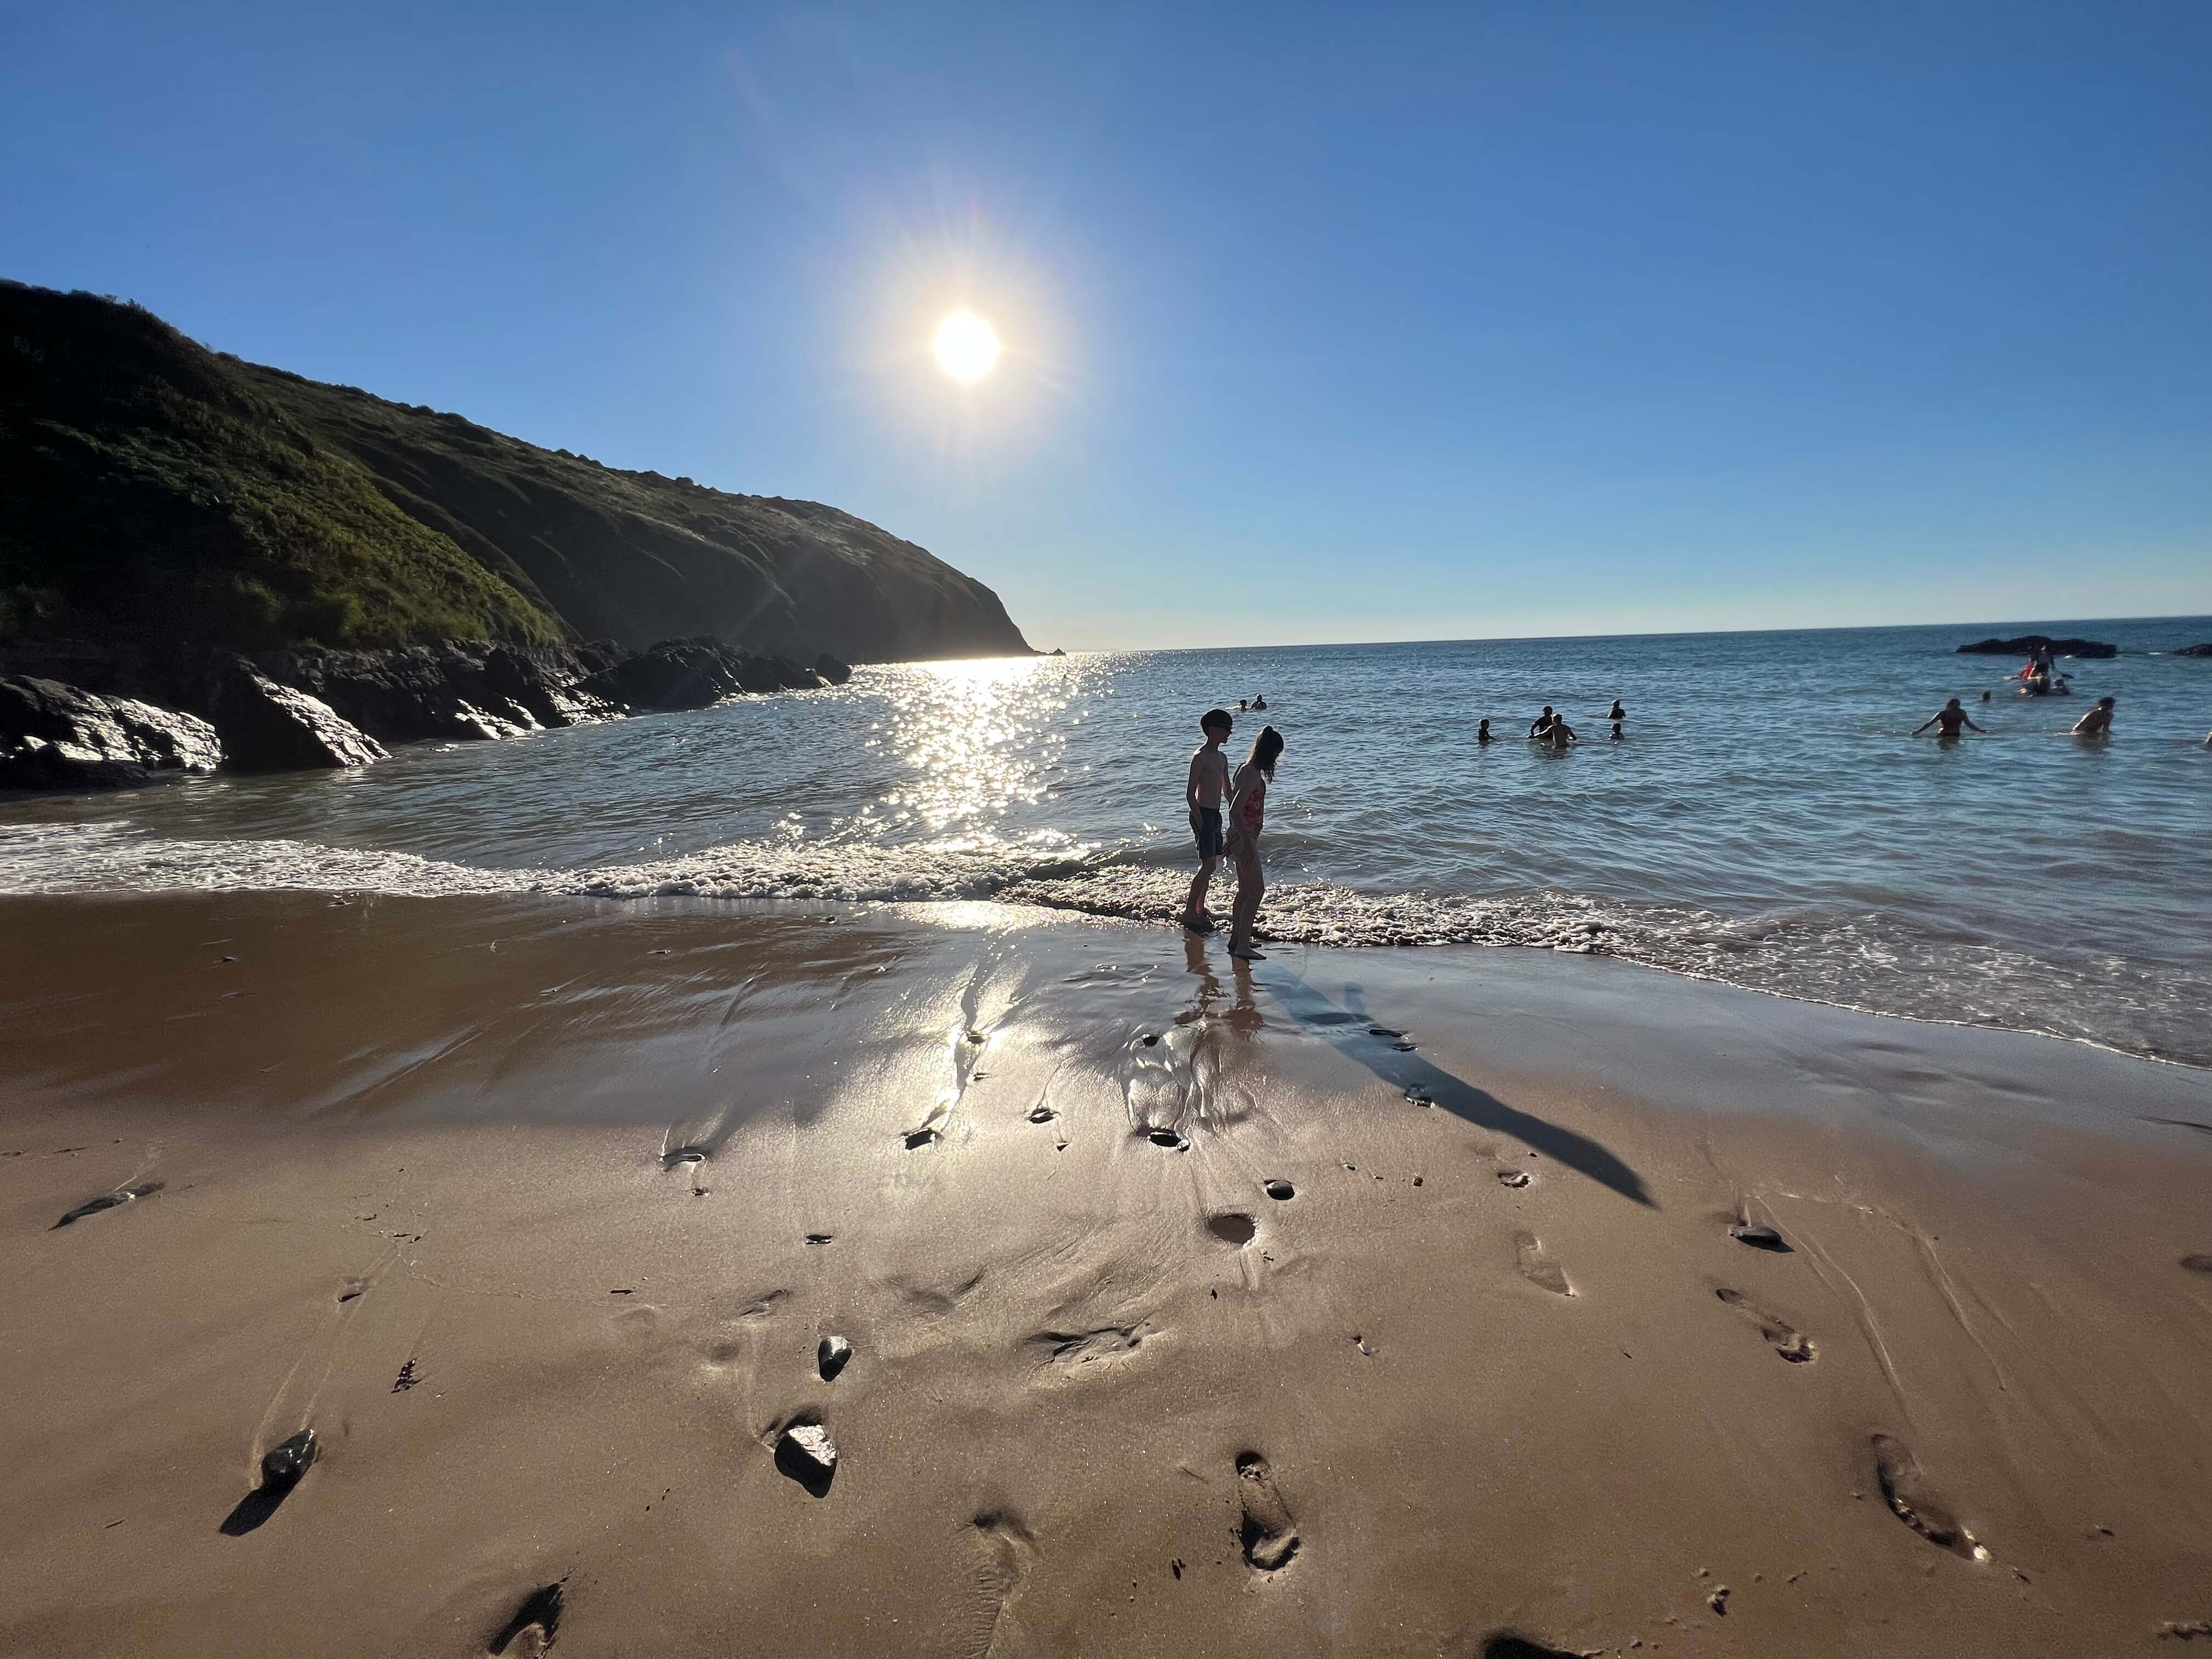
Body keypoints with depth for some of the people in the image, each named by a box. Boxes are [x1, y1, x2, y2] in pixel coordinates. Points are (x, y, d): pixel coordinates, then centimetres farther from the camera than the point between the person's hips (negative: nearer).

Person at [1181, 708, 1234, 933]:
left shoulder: (1222, 758, 14)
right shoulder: (1200, 757, -14)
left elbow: (1227, 790, 24)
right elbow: (1190, 794, -17)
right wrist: (1200, 821, -18)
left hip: (1216, 815, 9)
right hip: (1203, 814, -9)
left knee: (1210, 864, 12)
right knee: (1208, 865, -13)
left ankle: (1200, 908, 22)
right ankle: (1189, 912, -10)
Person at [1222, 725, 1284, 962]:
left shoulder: (1248, 770, 11)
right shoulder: (1252, 774, -19)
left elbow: (1236, 806, 20)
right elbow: (1235, 811, -25)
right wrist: (1248, 844, -26)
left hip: (1243, 837, 10)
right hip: (1245, 838, -10)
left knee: (1245, 890, 17)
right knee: (1257, 890, -7)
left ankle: (1236, 939, 26)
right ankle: (1243, 946, -4)